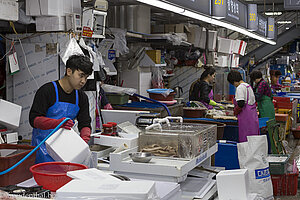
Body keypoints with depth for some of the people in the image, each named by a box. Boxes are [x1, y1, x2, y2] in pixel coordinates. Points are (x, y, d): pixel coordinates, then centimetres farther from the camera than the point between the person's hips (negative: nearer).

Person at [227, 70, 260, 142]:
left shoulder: (240, 87, -12)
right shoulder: (248, 86, 17)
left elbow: (241, 104, -20)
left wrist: (235, 112, -3)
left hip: (246, 116, -9)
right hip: (253, 114, 9)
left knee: (245, 139, -6)